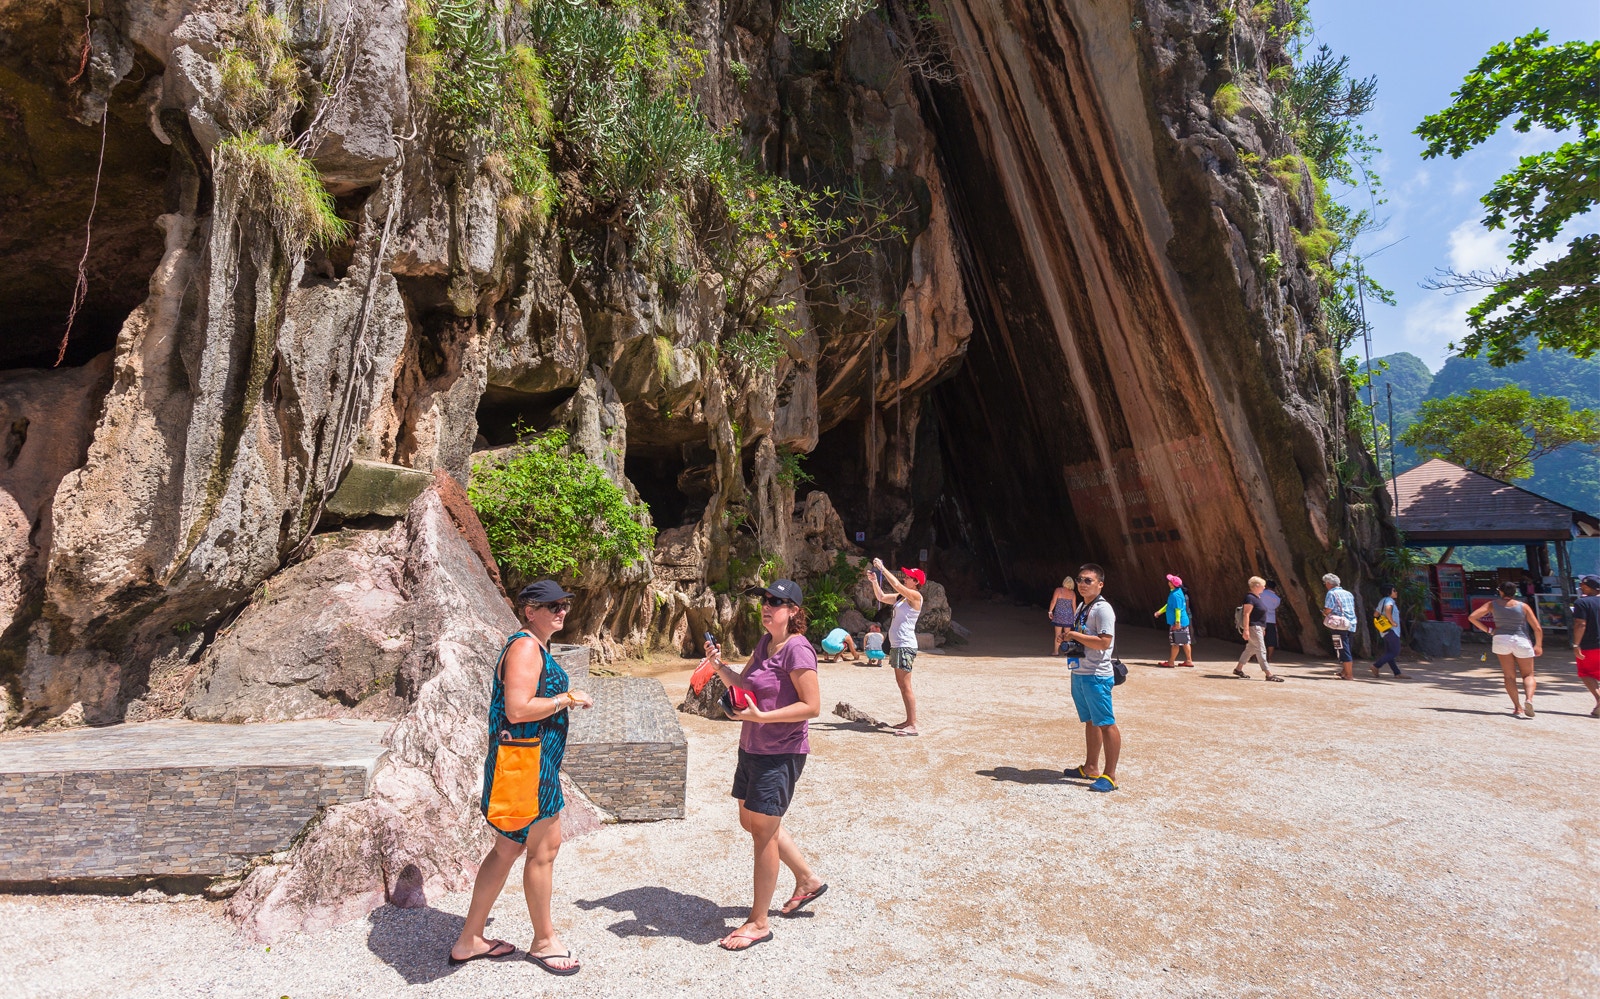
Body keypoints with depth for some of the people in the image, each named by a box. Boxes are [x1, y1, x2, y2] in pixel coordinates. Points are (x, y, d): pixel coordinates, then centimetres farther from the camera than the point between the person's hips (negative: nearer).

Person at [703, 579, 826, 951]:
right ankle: (808, 880, 40)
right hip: (752, 748, 10)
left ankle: (759, 923, 19)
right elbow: (740, 685, 12)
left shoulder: (797, 649, -20)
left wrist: (761, 716, -26)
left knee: (763, 831, 1)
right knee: (751, 821, 21)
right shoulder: (764, 643, 7)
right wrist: (719, 664, -6)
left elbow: (812, 706, -23)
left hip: (780, 754, -10)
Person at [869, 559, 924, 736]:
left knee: (906, 687, -9)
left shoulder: (915, 596, -9)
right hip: (897, 645, 10)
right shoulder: (901, 597, 16)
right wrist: (874, 581, 10)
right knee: (902, 686, 13)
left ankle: (913, 725, -7)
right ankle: (909, 721, 20)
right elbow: (881, 597, 24)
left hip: (905, 646, -10)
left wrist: (882, 568, -15)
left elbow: (897, 585, -22)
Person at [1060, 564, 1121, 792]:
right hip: (1079, 673, 10)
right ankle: (1090, 768, 27)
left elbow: (1104, 642, -24)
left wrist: (1075, 635, -18)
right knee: (1090, 722, 17)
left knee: (1106, 723, -3)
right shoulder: (1081, 607, 15)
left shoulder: (1102, 609, -15)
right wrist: (1068, 639, 7)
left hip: (1096, 676, -10)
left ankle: (1110, 776, 2)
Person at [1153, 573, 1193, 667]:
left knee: (1175, 643, -1)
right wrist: (1160, 611, 21)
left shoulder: (1175, 595, -22)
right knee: (1185, 642, 14)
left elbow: (1178, 609, -24)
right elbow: (1169, 605, 20)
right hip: (1184, 622, 10)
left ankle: (1171, 662, 7)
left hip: (1178, 623, -10)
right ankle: (1189, 661, 19)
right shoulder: (1178, 591, 10)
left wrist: (1177, 622, -23)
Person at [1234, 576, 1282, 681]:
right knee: (1261, 650, -10)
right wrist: (1246, 630, -25)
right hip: (1253, 628, -10)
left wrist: (1263, 629, 23)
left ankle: (1238, 669, 21)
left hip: (1258, 627, 10)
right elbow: (1246, 614, -21)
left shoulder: (1257, 597, 15)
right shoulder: (1250, 598, -16)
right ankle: (1269, 674, -10)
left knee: (1250, 649, 14)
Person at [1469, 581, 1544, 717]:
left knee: (1509, 676, 10)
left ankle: (1517, 708, 1)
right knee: (1528, 675, 13)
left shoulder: (1493, 604, 4)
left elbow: (1472, 617, -2)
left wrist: (1487, 630, 7)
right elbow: (1538, 629, 3)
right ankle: (1529, 699, -15)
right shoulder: (1523, 606, 3)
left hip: (1501, 640, 0)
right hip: (1521, 641, 0)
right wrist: (1538, 646, 16)